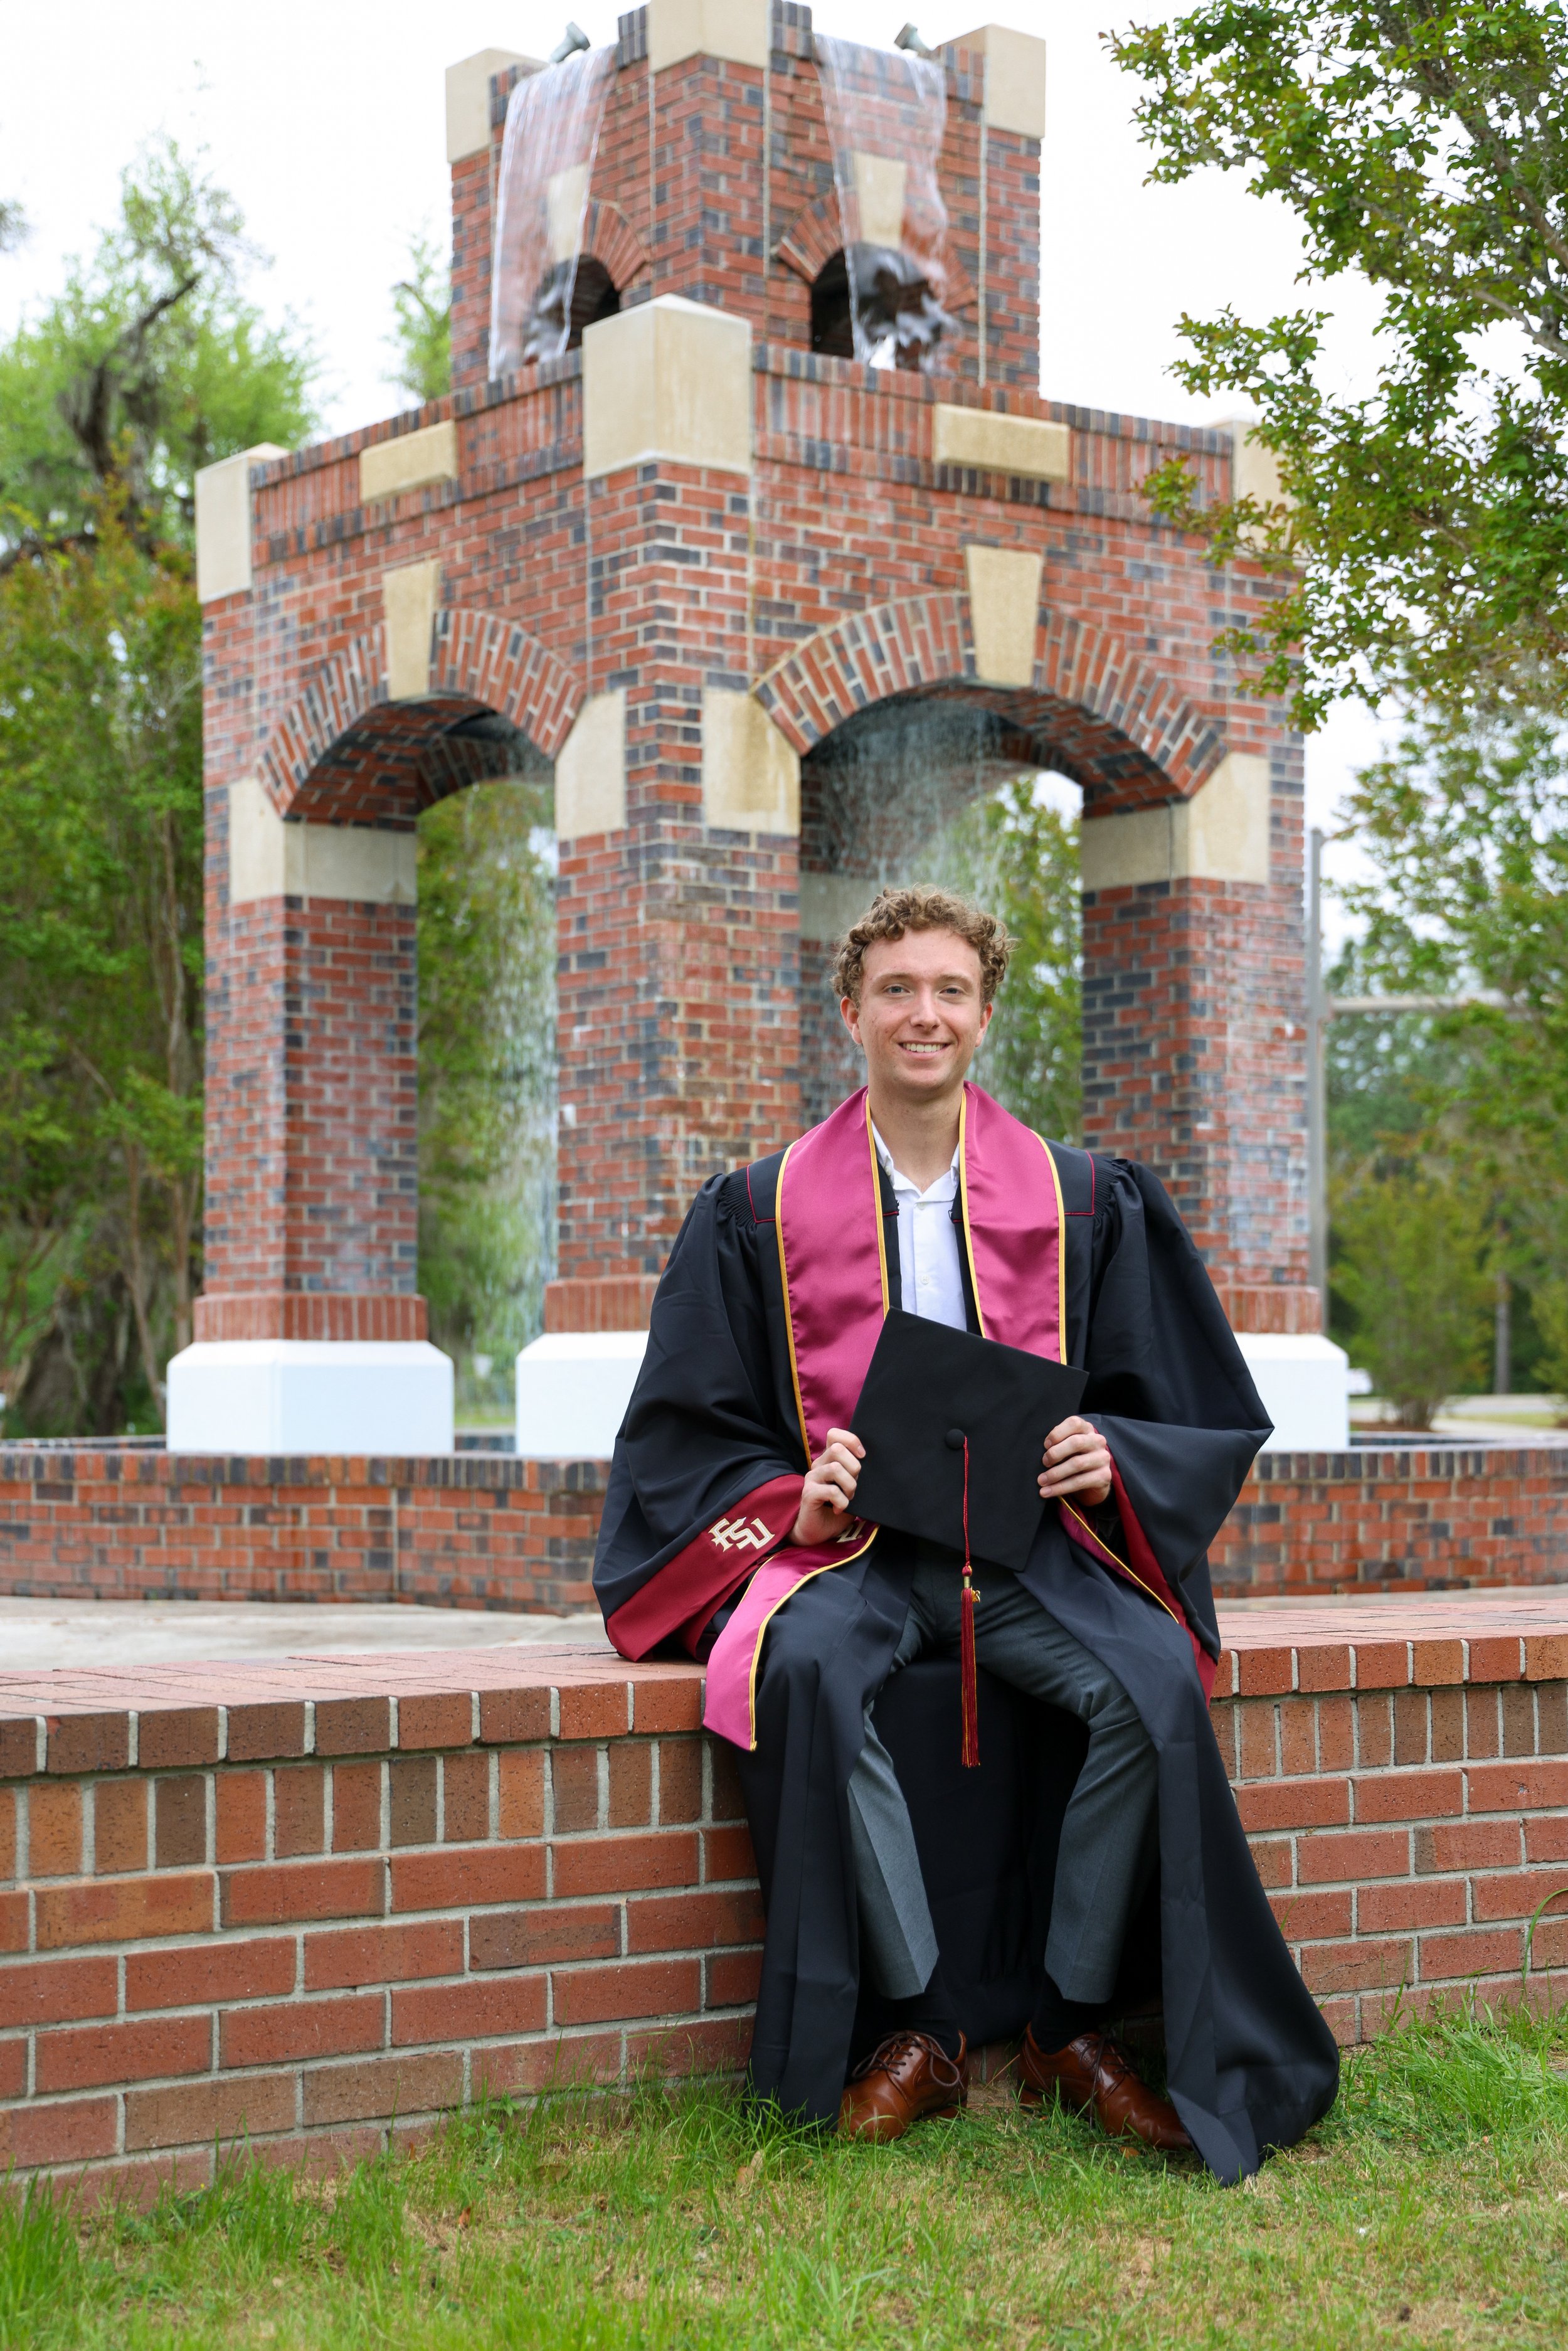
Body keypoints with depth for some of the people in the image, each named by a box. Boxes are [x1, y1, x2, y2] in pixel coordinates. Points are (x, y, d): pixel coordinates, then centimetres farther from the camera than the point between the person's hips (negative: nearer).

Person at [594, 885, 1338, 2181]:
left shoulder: (1086, 1202, 9)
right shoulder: (762, 1211, 8)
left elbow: (1194, 1418, 12)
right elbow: (690, 1436, 8)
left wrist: (1106, 1460, -10)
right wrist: (792, 1500, -12)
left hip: (1032, 1541, 1)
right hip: (848, 1546, -1)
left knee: (1152, 1682, -29)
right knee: (809, 1670, -35)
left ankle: (1073, 2023, -11)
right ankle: (912, 2030, -23)